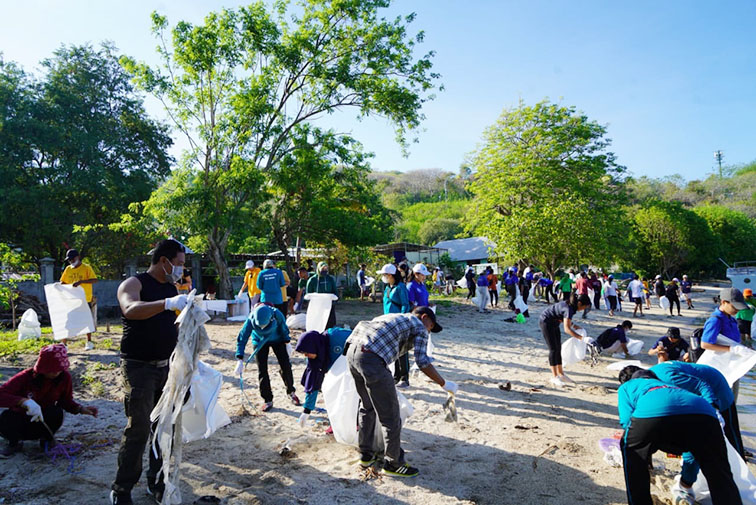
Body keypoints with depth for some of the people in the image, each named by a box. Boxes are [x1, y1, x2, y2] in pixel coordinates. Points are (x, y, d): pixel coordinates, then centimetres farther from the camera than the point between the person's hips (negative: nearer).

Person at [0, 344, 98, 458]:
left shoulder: (64, 377, -15)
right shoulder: (26, 377, -22)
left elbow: (66, 401, -3)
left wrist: (81, 409, -22)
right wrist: (24, 401, -51)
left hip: (43, 423, 1)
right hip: (20, 422, -1)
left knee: (56, 412, -32)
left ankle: (47, 438, 1)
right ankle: (14, 443, 0)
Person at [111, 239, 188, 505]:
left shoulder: (172, 288, 12)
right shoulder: (134, 283, -10)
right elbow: (131, 310, -33)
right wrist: (168, 303, -45)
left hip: (167, 366, 7)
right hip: (139, 366, -7)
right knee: (139, 428, -7)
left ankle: (157, 482, 24)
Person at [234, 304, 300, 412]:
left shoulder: (276, 314, -36)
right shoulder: (251, 320, -36)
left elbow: (283, 328, -16)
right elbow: (242, 338, -31)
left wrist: (287, 343, -6)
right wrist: (240, 360, -36)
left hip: (277, 339, 0)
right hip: (259, 342, 0)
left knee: (286, 366, 0)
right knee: (262, 370, -5)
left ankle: (291, 392, 23)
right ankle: (268, 400, 8)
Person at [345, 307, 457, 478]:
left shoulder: (392, 317, 33)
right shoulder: (419, 326, 12)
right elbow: (422, 362, 2)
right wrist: (444, 384, 13)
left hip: (352, 352, 9)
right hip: (371, 359, -9)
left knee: (368, 407, 28)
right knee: (390, 415, 8)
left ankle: (366, 455, 39)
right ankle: (393, 464, 22)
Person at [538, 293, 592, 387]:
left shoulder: (570, 305, -3)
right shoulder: (569, 309, -29)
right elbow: (567, 329, -34)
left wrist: (573, 325, 1)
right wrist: (580, 338, -36)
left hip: (554, 323, 10)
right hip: (546, 322, -10)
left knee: (558, 348, 10)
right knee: (553, 349, -8)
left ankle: (560, 374, 18)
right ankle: (554, 377, -2)